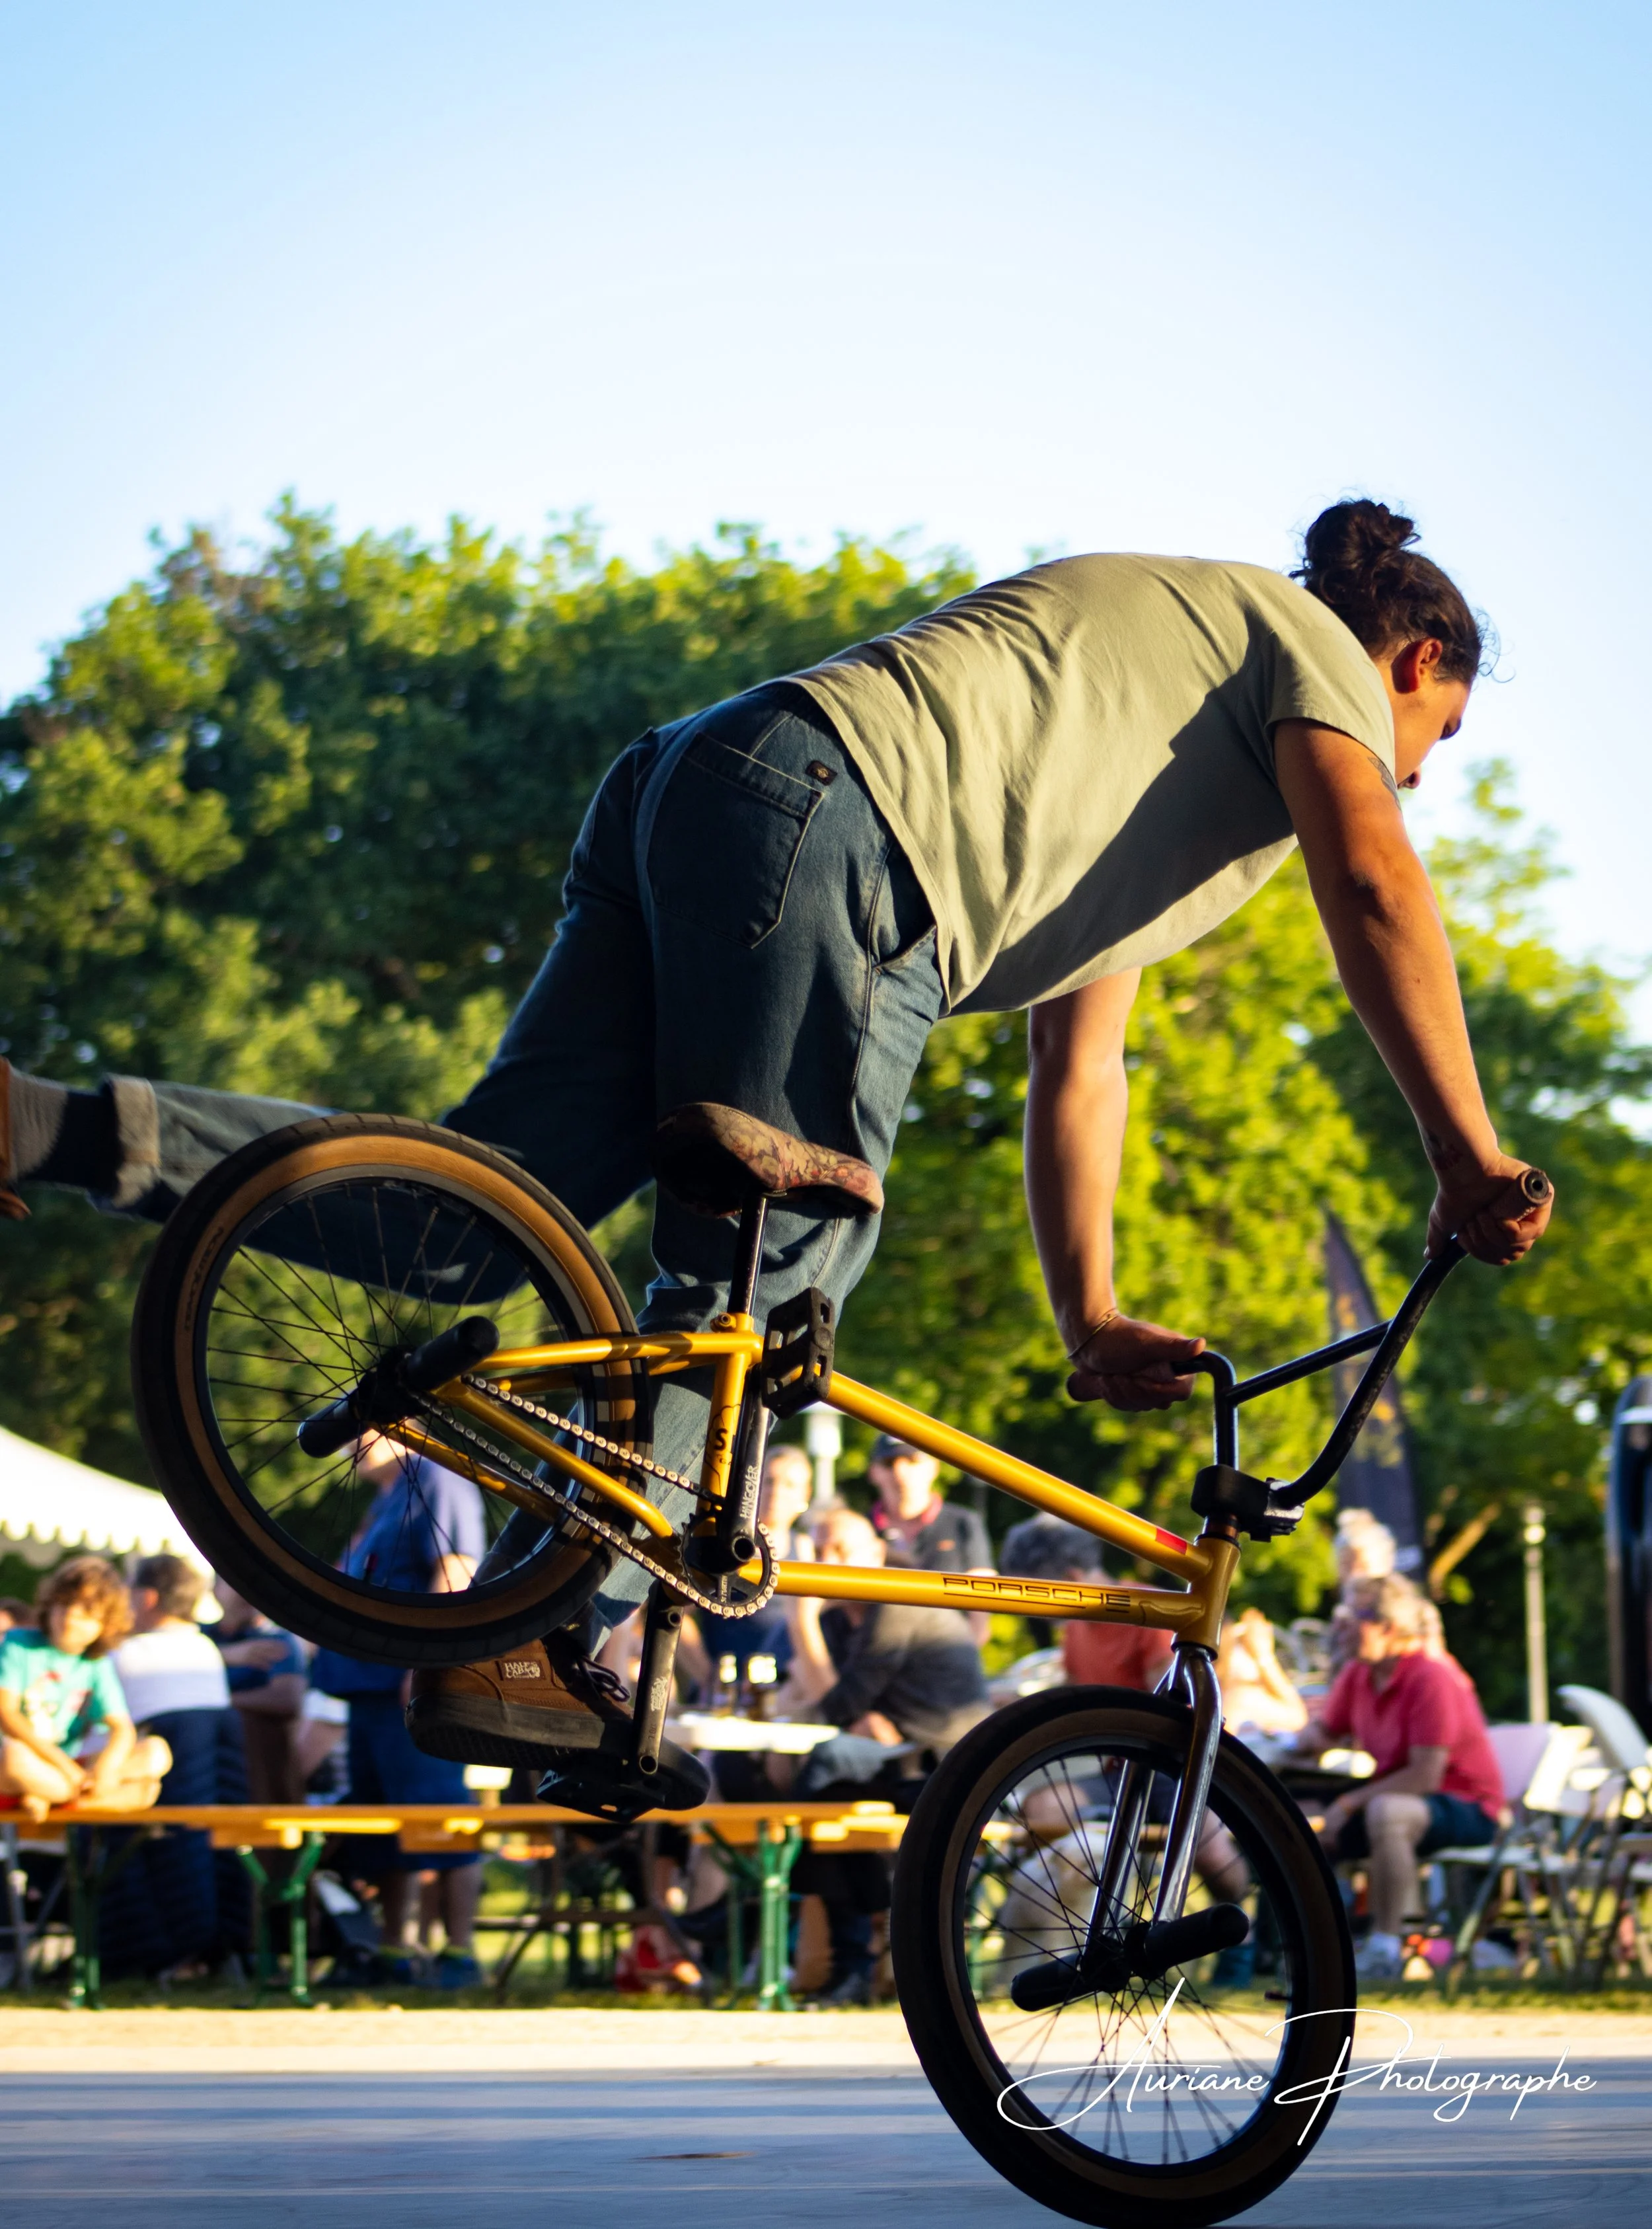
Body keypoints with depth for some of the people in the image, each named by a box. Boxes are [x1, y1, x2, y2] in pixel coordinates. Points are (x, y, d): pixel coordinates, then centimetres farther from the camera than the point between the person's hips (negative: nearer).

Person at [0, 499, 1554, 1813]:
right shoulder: (1311, 643, 16)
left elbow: (1078, 1059, 38)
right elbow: (1376, 888, -2)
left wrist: (1091, 1322, 34)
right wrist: (1470, 1162, -2)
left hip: (688, 787, 9)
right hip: (825, 818, -9)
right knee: (765, 1266, -10)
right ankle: (536, 1643, -17)